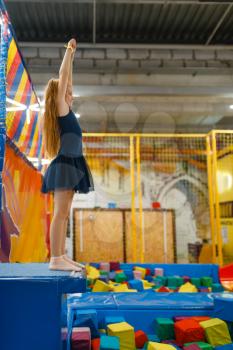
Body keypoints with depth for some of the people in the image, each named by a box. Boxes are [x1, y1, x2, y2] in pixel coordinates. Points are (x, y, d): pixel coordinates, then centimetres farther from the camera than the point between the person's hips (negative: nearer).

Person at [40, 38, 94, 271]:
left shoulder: (66, 111, 17)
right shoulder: (61, 109, -5)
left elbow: (66, 80, 26)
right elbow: (62, 77, -5)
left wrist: (71, 56, 31)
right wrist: (69, 51, 4)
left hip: (70, 165, 9)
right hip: (64, 165, -9)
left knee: (64, 214, 7)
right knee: (60, 213, -11)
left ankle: (61, 256, 11)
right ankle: (55, 259, -9)